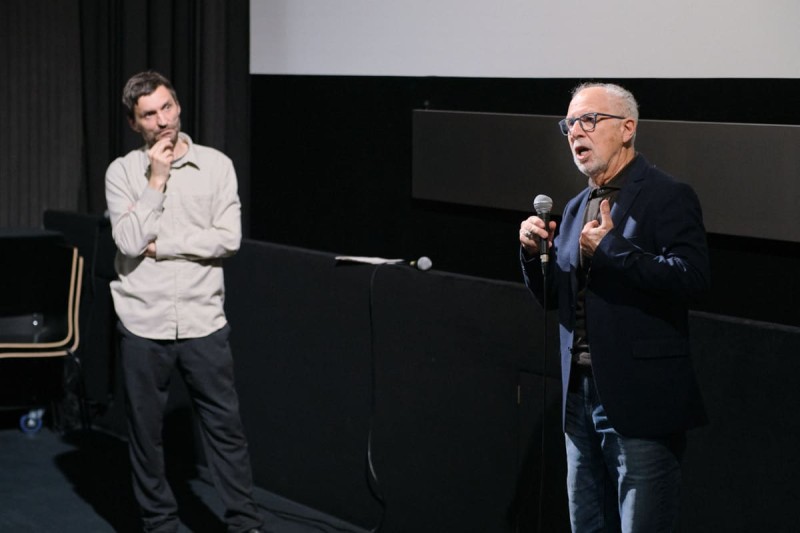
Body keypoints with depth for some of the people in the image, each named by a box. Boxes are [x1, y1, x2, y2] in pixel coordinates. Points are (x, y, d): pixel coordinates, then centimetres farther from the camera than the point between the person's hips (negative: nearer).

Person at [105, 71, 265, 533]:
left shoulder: (216, 165, 1)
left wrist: (162, 246, -10)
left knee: (226, 426, 5)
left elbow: (229, 239, -8)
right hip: (143, 325, 0)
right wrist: (156, 179, -14)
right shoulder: (122, 172, 0)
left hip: (203, 321, 0)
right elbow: (130, 243, -13)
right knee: (146, 431, 9)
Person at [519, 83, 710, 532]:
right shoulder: (577, 208, 16)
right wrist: (534, 253, 1)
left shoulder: (667, 196, -8)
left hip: (641, 404, -8)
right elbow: (554, 297, 20)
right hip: (582, 398, 8)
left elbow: (692, 279, -21)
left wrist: (612, 249, -21)